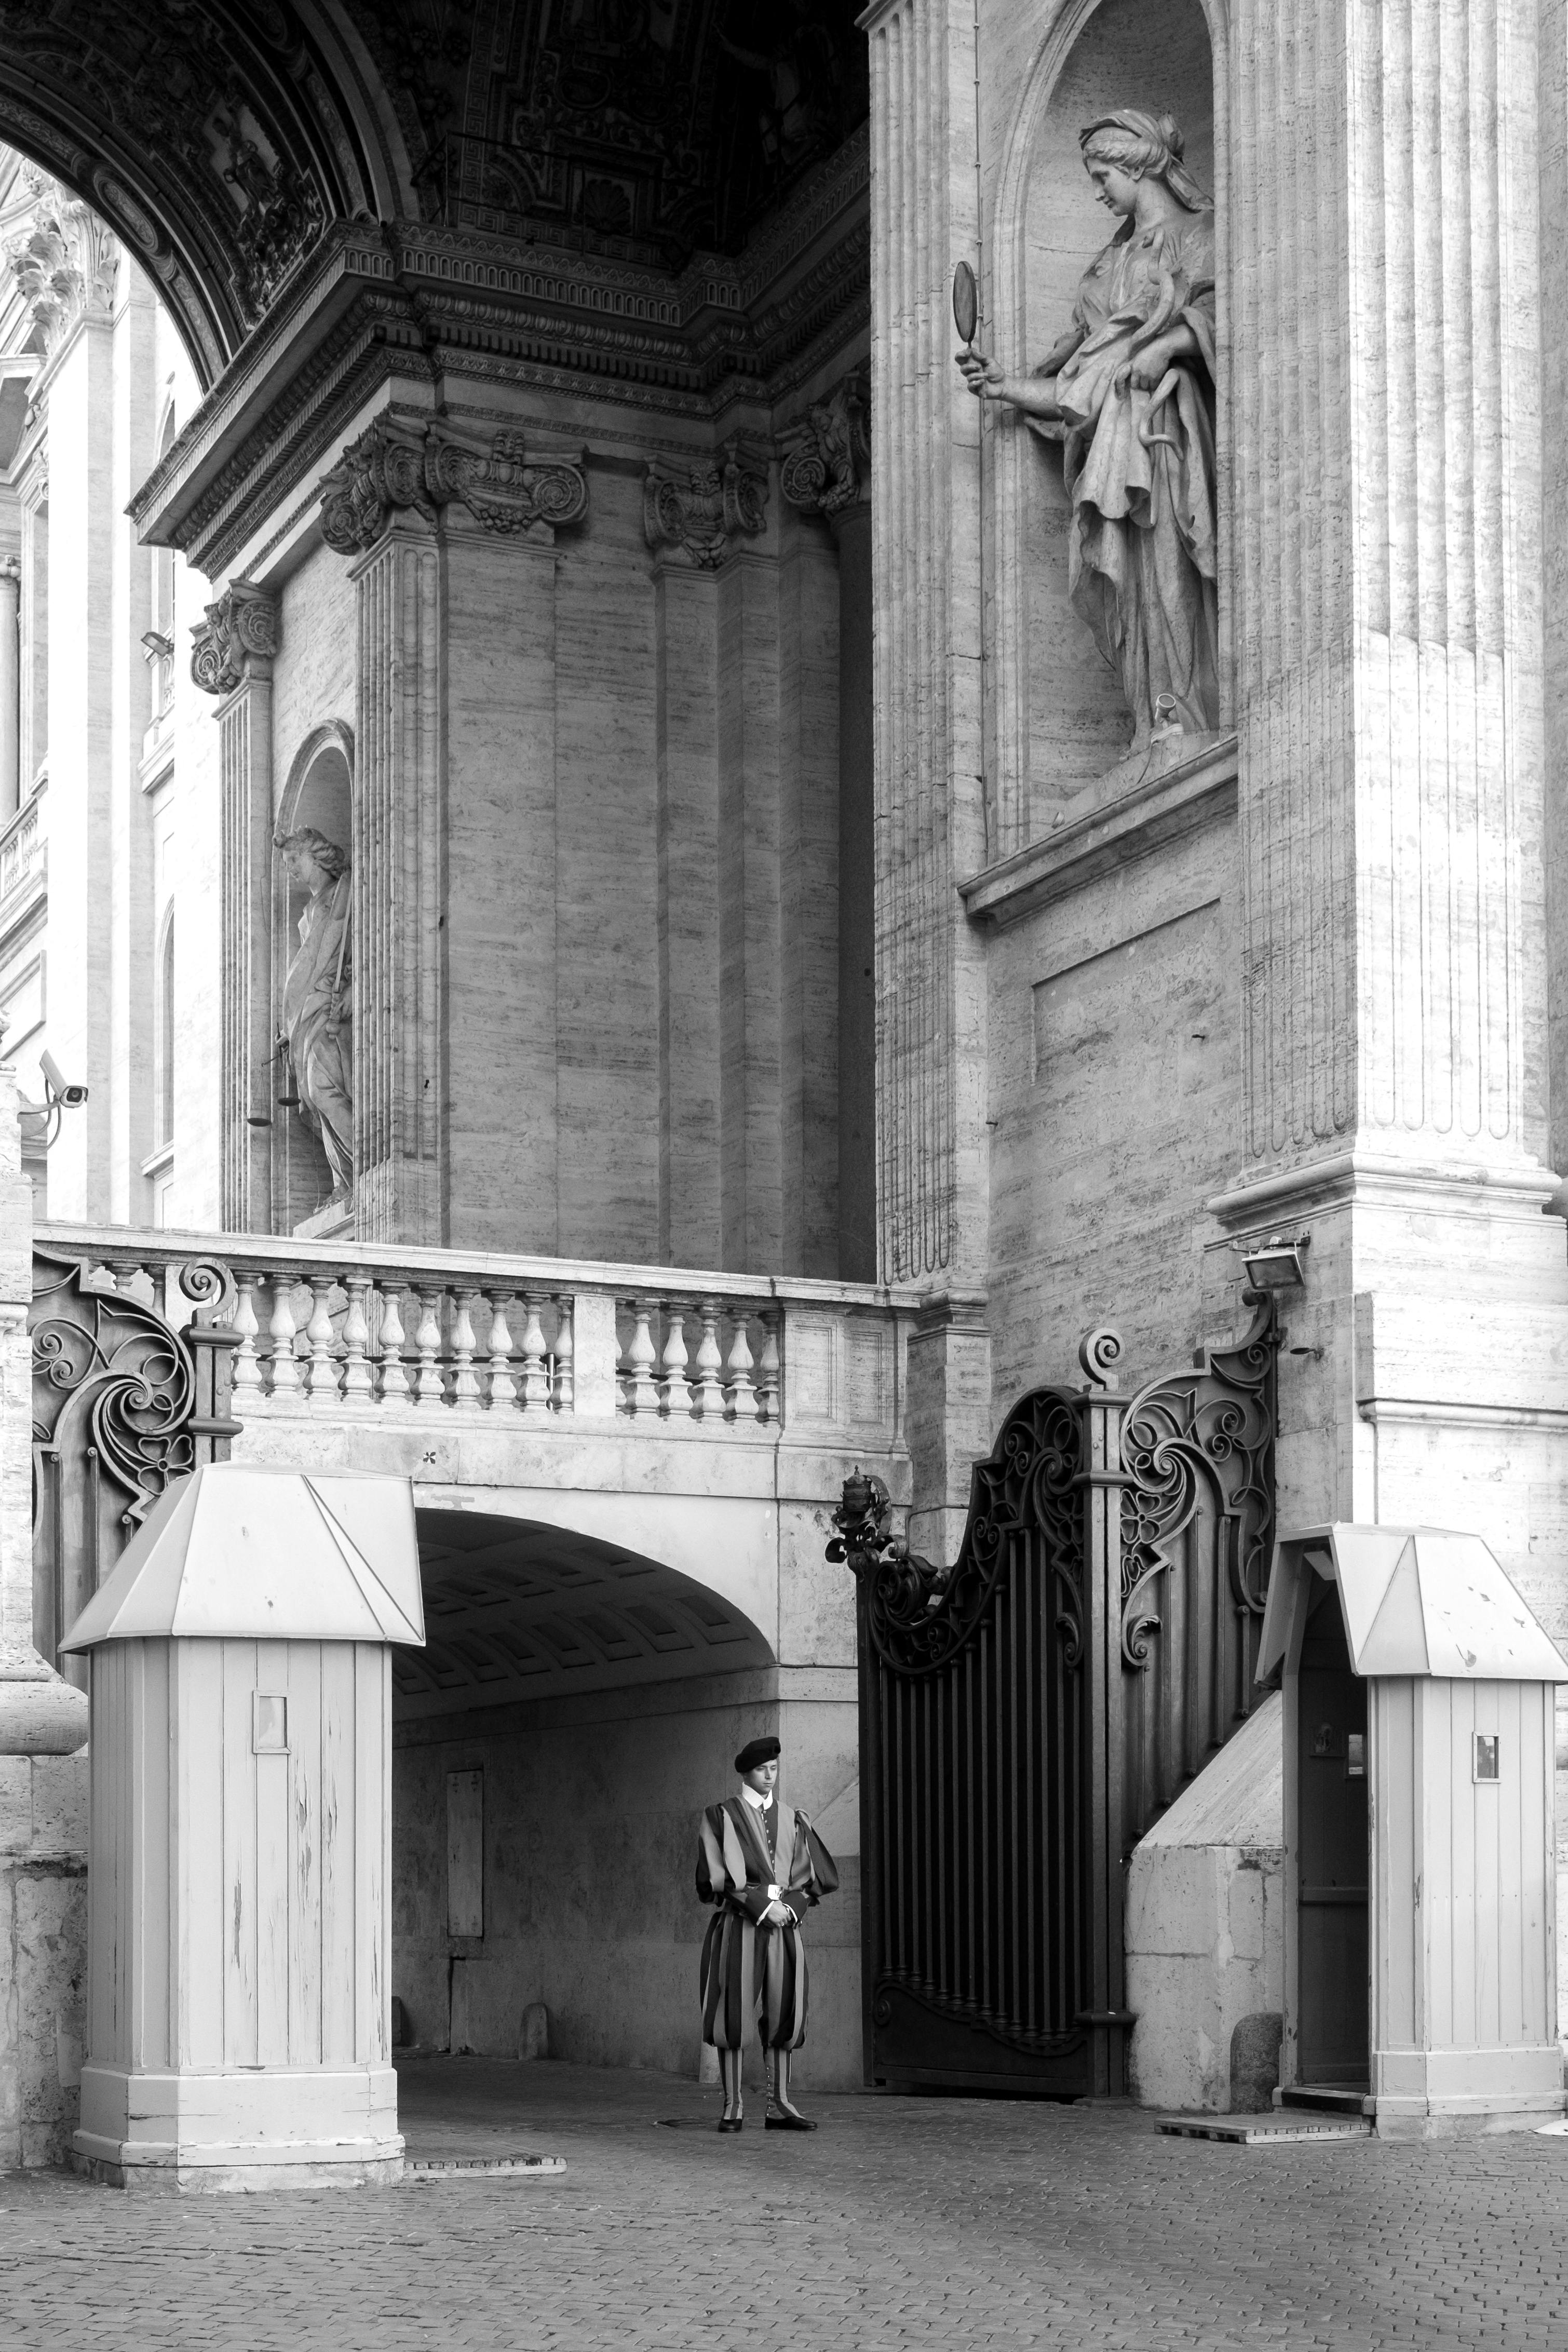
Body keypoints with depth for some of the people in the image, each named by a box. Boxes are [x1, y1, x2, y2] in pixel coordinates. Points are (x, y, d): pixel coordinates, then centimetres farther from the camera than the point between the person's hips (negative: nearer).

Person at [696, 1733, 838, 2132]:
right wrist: (762, 1905, -16)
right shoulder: (721, 1816, 3)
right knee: (734, 2014, -4)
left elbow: (818, 1875, 9)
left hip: (784, 1925, 3)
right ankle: (732, 2107, 0)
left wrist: (790, 1907, -8)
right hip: (737, 1925, -3)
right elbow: (718, 1874, -8)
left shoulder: (791, 1819, 13)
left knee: (782, 2016, 0)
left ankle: (779, 2106, 3)